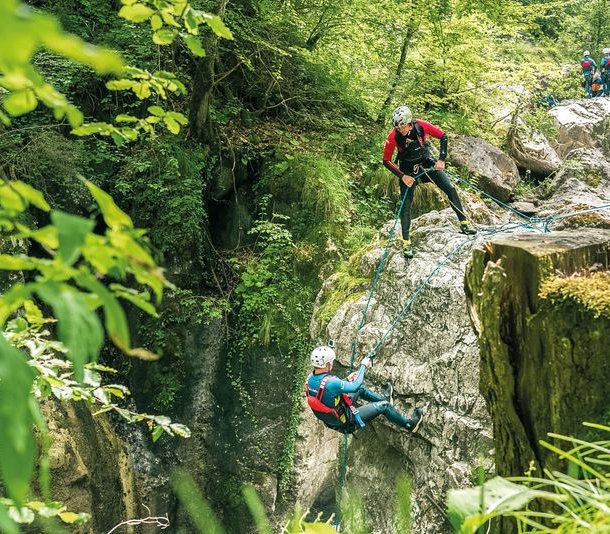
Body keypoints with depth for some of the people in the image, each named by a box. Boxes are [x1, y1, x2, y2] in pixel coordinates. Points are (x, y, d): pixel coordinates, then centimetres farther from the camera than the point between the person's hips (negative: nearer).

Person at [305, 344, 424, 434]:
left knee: (360, 389, 23)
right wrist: (363, 366, -9)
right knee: (383, 406, 3)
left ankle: (385, 398, 45)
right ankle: (409, 424, 23)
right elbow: (355, 385, -22)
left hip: (330, 420, 8)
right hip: (346, 422, -8)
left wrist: (347, 380, 10)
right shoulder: (330, 382, -37)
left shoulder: (310, 378, -11)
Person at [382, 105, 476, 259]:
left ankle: (464, 223, 5)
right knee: (406, 205, -9)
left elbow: (443, 136, -9)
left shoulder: (421, 126, -23)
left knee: (450, 189, -8)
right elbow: (386, 161, -15)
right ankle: (406, 243, -2)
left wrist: (442, 159, -16)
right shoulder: (393, 137, -25)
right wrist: (402, 176, -22)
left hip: (427, 163, 2)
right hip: (407, 170, -2)